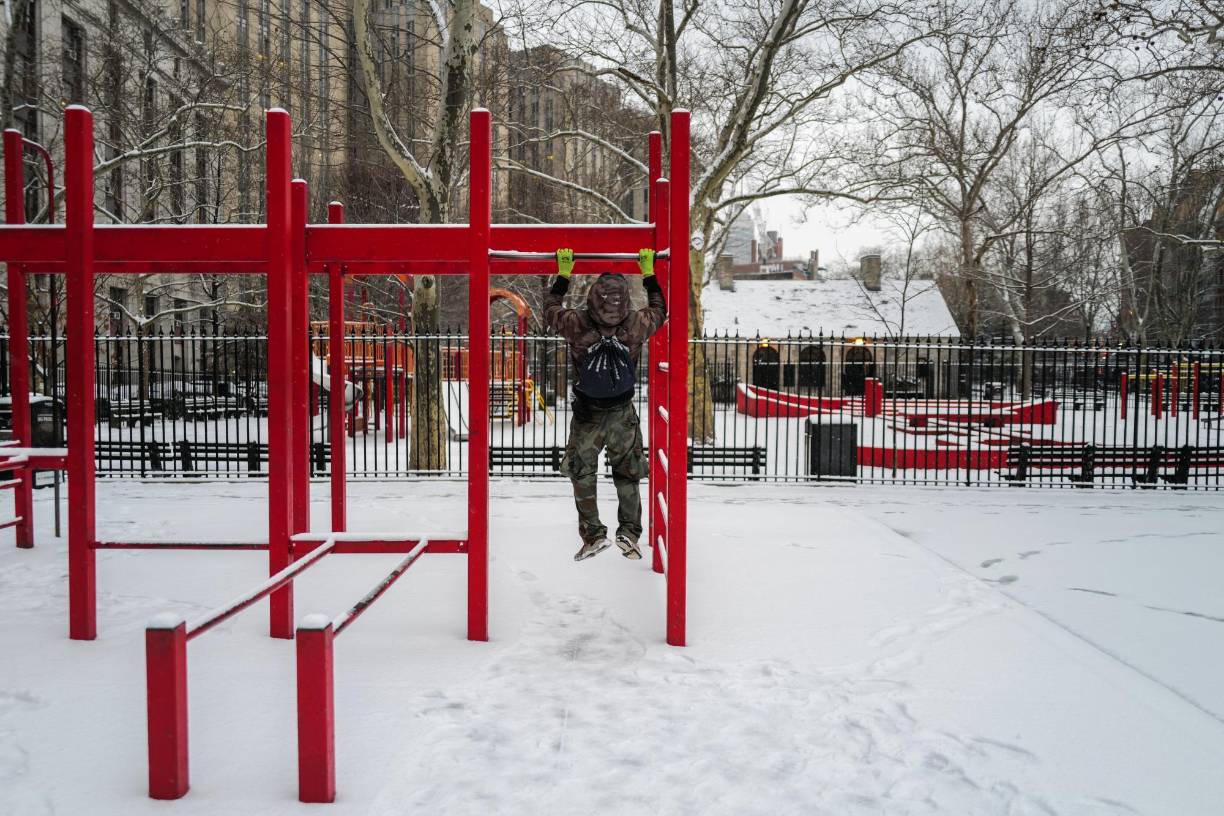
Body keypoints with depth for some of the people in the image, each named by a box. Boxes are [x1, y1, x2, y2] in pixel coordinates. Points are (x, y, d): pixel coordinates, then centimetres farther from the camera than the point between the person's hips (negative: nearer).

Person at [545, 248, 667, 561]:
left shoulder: (576, 324, -20)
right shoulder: (637, 324, -17)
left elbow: (551, 308, 3)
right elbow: (659, 310, 7)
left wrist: (563, 273, 11)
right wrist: (648, 271, 14)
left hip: (586, 415, -1)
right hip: (624, 414, 1)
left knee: (583, 476, 12)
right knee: (628, 475, 15)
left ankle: (593, 535, 10)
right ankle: (629, 533, 14)